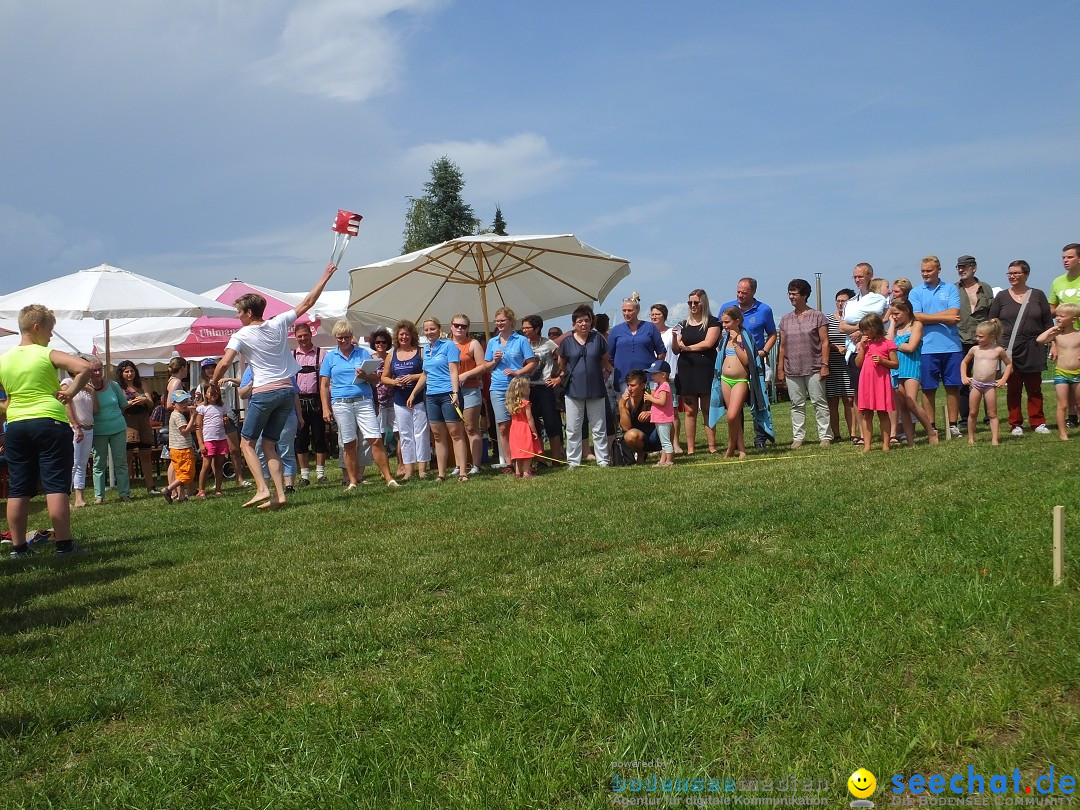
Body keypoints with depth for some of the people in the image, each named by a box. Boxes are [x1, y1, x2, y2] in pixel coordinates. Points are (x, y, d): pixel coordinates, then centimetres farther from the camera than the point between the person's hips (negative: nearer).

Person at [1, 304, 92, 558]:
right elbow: (85, 368, -20)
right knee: (56, 486, -4)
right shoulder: (48, 355, -6)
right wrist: (71, 392, -9)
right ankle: (63, 544, -5)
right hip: (50, 423, -5)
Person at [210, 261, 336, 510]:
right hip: (287, 391, 5)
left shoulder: (242, 335, -5)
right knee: (269, 444, 12)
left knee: (247, 442, 7)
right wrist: (325, 277, 20)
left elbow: (224, 363, -15)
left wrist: (213, 384, 4)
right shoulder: (279, 323, 6)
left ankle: (262, 489, -10)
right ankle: (279, 494, 1)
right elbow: (307, 303, 13)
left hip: (264, 393, -5)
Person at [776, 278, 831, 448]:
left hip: (814, 369, -4)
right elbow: (782, 346, 14)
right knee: (797, 405, 6)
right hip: (792, 370, 4)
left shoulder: (817, 316, 1)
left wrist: (825, 365, -10)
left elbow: (825, 342, -2)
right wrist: (780, 369, 9)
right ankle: (798, 437, 10)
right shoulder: (785, 320, 13)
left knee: (819, 402, -1)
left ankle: (825, 436, 3)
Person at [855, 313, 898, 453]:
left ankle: (885, 444, 7)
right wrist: (862, 347, -1)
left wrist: (882, 360, -17)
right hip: (866, 382, 5)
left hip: (881, 381, -4)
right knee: (866, 414, 4)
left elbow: (896, 364, -2)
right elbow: (858, 363, 6)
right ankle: (867, 445, 6)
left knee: (883, 413, 2)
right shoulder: (864, 343, 13)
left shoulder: (887, 344, -2)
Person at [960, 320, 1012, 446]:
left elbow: (1009, 364, 13)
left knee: (992, 414, 1)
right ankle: (970, 438, 14)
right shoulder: (974, 349, 5)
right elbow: (964, 362, 20)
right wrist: (963, 376, 7)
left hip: (990, 385, -2)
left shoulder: (998, 350, 0)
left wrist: (1003, 379, 3)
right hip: (975, 384, 2)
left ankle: (994, 439, 0)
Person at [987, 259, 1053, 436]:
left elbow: (1048, 323, 8)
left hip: (1033, 349, 0)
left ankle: (1038, 422, 10)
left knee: (1034, 388, 3)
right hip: (1010, 350, 0)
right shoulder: (1001, 297, 6)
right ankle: (1016, 424, 7)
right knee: (1013, 388, 1)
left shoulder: (1038, 295, 7)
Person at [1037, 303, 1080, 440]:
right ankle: (1062, 433, 5)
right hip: (1061, 373, -1)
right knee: (1062, 405, 0)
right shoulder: (1057, 335, -1)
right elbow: (1039, 339, -16)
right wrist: (1052, 329, -9)